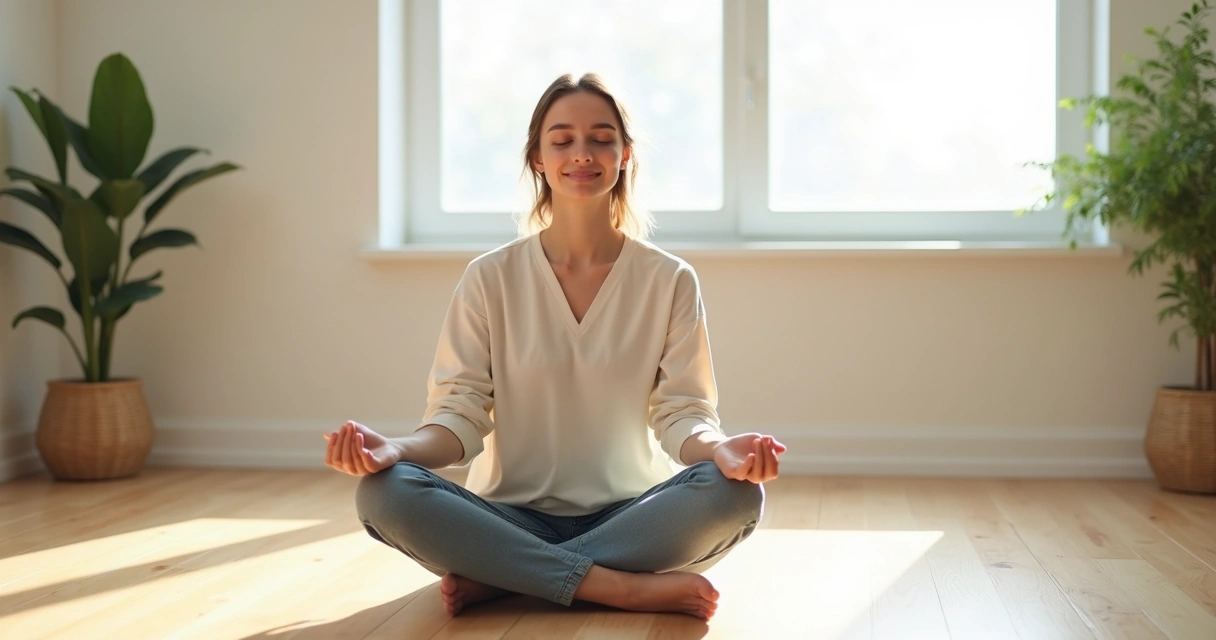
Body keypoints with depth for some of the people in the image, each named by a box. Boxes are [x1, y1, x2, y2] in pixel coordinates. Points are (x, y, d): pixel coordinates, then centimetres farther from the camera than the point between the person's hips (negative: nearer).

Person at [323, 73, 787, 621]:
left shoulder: (670, 281, 2)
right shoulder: (490, 278, 2)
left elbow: (682, 411, -3)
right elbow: (460, 411, -3)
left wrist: (721, 449, -27)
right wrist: (397, 449, -26)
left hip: (629, 517, 0)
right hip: (514, 516, 0)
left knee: (735, 492, -30)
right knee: (385, 493, -28)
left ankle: (497, 579, -22)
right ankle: (629, 588, -26)